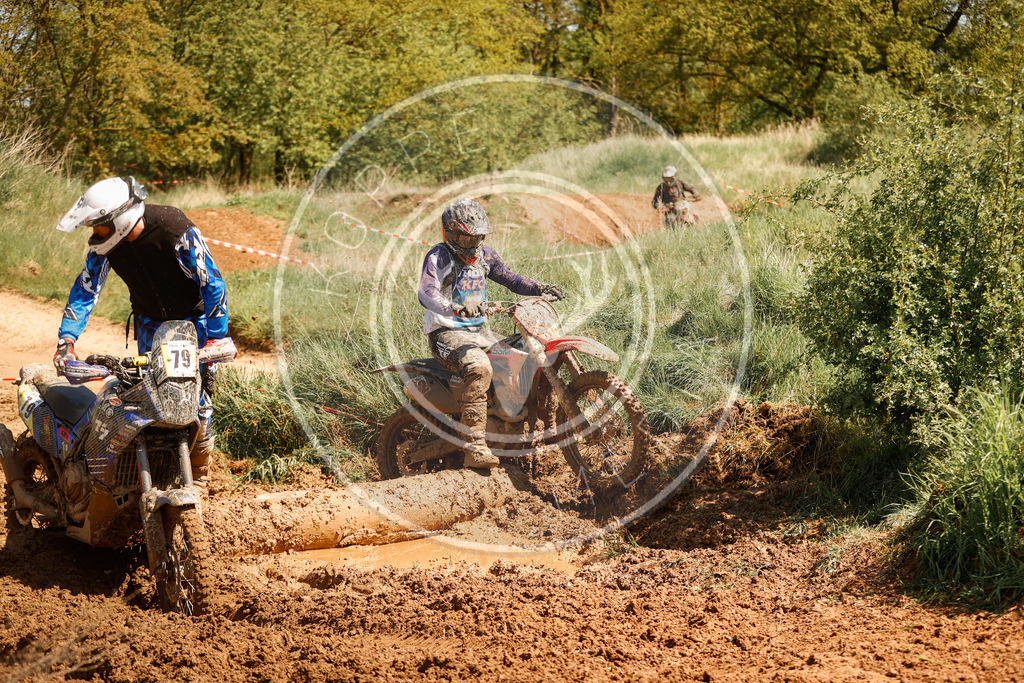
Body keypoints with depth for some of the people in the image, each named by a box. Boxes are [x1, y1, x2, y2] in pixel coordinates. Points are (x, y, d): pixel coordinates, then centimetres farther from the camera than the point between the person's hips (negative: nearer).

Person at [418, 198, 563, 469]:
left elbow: (511, 280, 19)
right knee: (480, 369, -36)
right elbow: (426, 295, -27)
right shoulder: (438, 257, -11)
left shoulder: (484, 255, 12)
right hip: (447, 333, -8)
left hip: (480, 331, 8)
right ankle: (475, 447, -40)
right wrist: (456, 308, -46)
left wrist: (540, 288, -1)